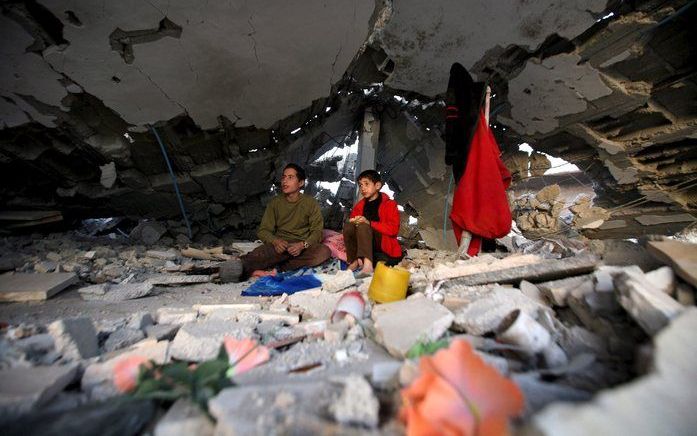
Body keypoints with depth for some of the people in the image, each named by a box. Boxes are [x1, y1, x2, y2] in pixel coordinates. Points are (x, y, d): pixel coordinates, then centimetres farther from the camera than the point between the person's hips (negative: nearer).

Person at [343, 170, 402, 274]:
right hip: (364, 244, 5)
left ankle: (368, 264, -41)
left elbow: (393, 229, -16)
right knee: (348, 226, -19)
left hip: (385, 246, -5)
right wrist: (354, 221, -15)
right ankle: (355, 261, -20)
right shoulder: (360, 205, 10)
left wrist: (369, 223, -24)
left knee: (363, 226, -29)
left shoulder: (389, 204, -5)